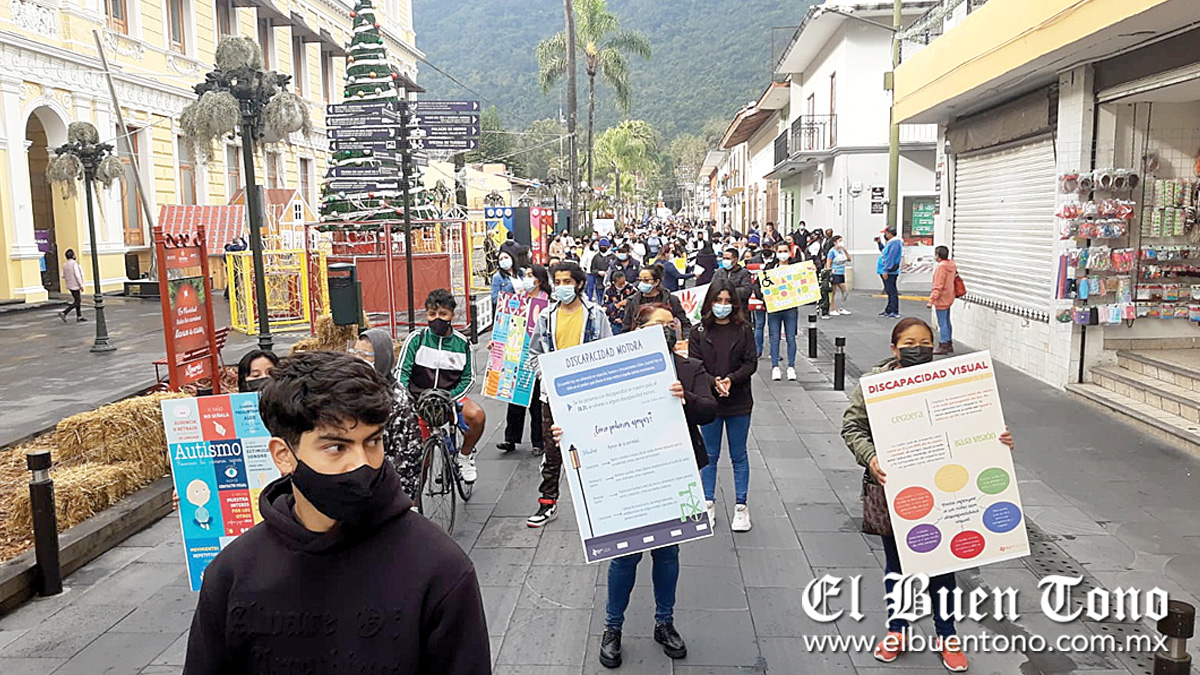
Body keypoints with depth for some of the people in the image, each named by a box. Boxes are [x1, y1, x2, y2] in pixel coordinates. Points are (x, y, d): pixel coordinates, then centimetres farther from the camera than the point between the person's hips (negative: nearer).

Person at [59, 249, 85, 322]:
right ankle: (63, 313, -14)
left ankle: (79, 316, 18)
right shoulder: (74, 263, -16)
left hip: (69, 285, 8)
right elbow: (77, 275, -20)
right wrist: (81, 285, -15)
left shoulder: (64, 265, 5)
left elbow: (63, 276, 7)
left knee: (78, 300, 16)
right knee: (76, 303, -4)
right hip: (75, 285, -8)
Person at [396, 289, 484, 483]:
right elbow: (401, 373, -4)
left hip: (451, 396, 1)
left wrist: (450, 398, -13)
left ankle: (464, 456, -1)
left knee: (476, 415, -28)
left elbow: (468, 377, 3)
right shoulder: (416, 338, -4)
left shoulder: (462, 342, -1)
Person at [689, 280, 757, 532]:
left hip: (739, 403, 0)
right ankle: (708, 504, 21)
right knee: (709, 455, 9)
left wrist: (731, 379, -19)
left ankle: (741, 506, 18)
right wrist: (713, 383, -21)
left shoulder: (744, 330, 1)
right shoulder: (699, 331, 0)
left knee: (739, 456, 9)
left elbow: (751, 363, -3)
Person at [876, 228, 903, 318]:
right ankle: (888, 310, 25)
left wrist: (885, 270, -23)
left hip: (890, 272, -10)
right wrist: (879, 243, 20)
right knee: (889, 291, 16)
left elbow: (890, 258, -22)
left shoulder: (895, 243, -17)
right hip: (886, 272, 10)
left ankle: (895, 312, -5)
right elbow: (884, 251, 31)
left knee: (892, 291, -7)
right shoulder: (891, 243, 15)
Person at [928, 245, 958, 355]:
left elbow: (938, 286, -22)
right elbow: (955, 277, 15)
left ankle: (944, 346, 2)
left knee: (942, 323, -3)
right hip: (949, 298, 10)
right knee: (947, 322, 18)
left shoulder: (941, 267, -20)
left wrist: (931, 300, -20)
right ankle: (949, 344, 25)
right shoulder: (952, 265, 7)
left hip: (941, 300, -10)